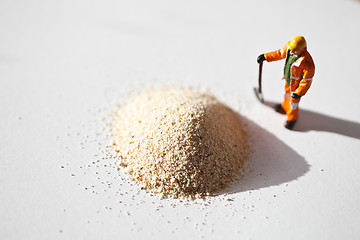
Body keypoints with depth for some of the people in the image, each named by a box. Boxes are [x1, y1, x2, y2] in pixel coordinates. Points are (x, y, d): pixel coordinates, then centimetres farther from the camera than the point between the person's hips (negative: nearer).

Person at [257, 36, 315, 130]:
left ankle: (292, 118, 53)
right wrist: (265, 56, 2)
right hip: (288, 80, 7)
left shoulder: (308, 63, -42)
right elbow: (280, 53, 0)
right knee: (287, 94, 34)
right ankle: (285, 108, 68)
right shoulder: (289, 47, -23)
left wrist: (299, 93, -24)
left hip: (297, 85, -7)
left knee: (293, 102, 20)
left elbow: (307, 80, -28)